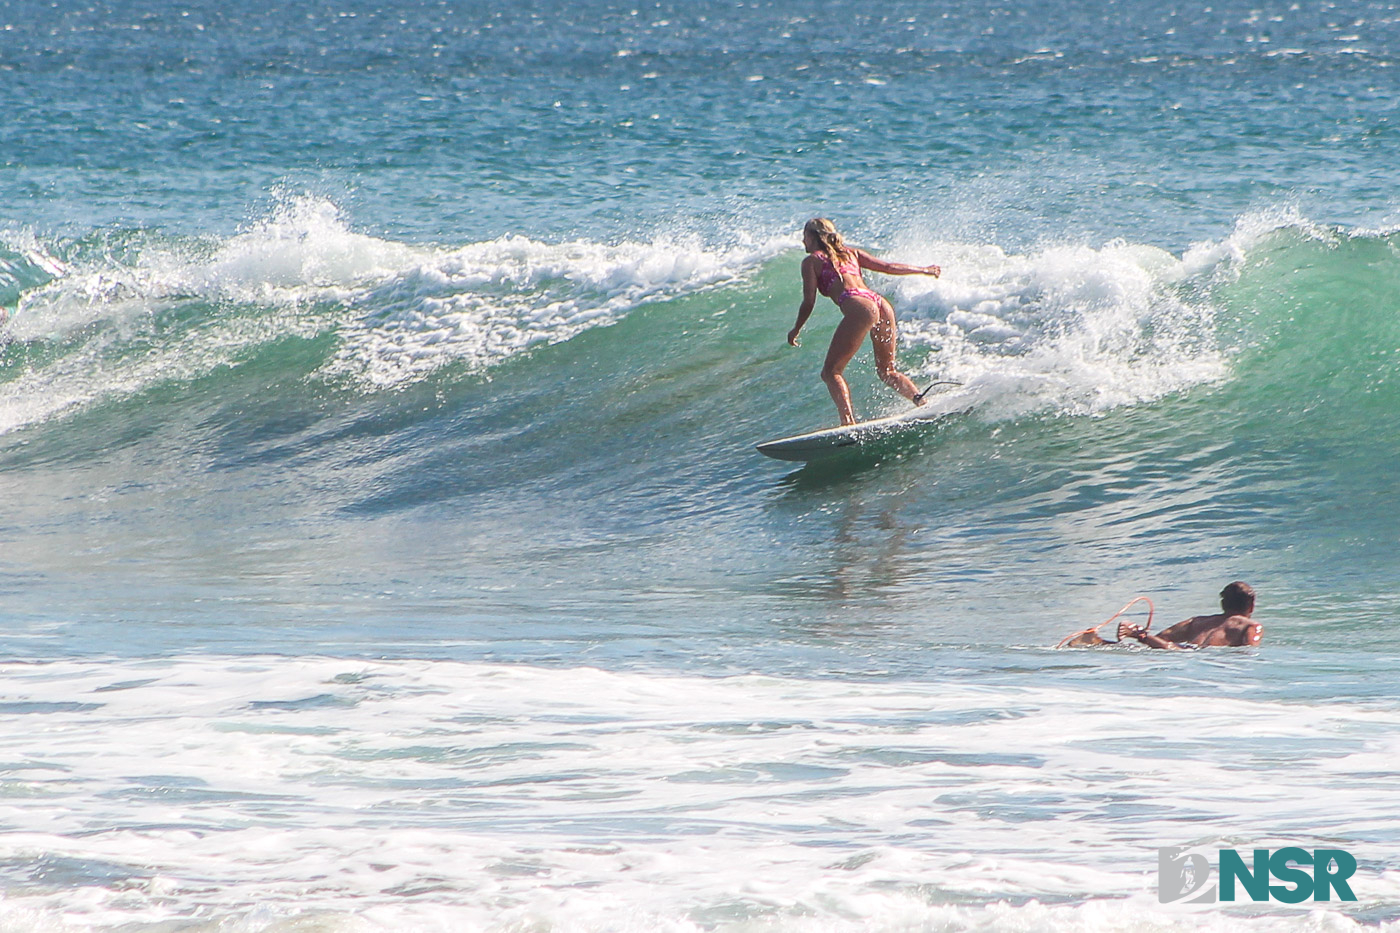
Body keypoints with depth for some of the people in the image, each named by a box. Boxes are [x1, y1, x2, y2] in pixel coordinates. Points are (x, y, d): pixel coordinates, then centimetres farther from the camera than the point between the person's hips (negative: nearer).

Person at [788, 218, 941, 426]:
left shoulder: (812, 261, 13)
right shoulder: (850, 253, 29)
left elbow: (809, 302, 7)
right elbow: (888, 267, 31)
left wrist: (796, 330, 21)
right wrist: (924, 270, 44)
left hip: (859, 307, -7)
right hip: (881, 304, 7)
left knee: (831, 372, -3)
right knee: (887, 371, 21)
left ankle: (848, 421, -22)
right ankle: (924, 403, -1)